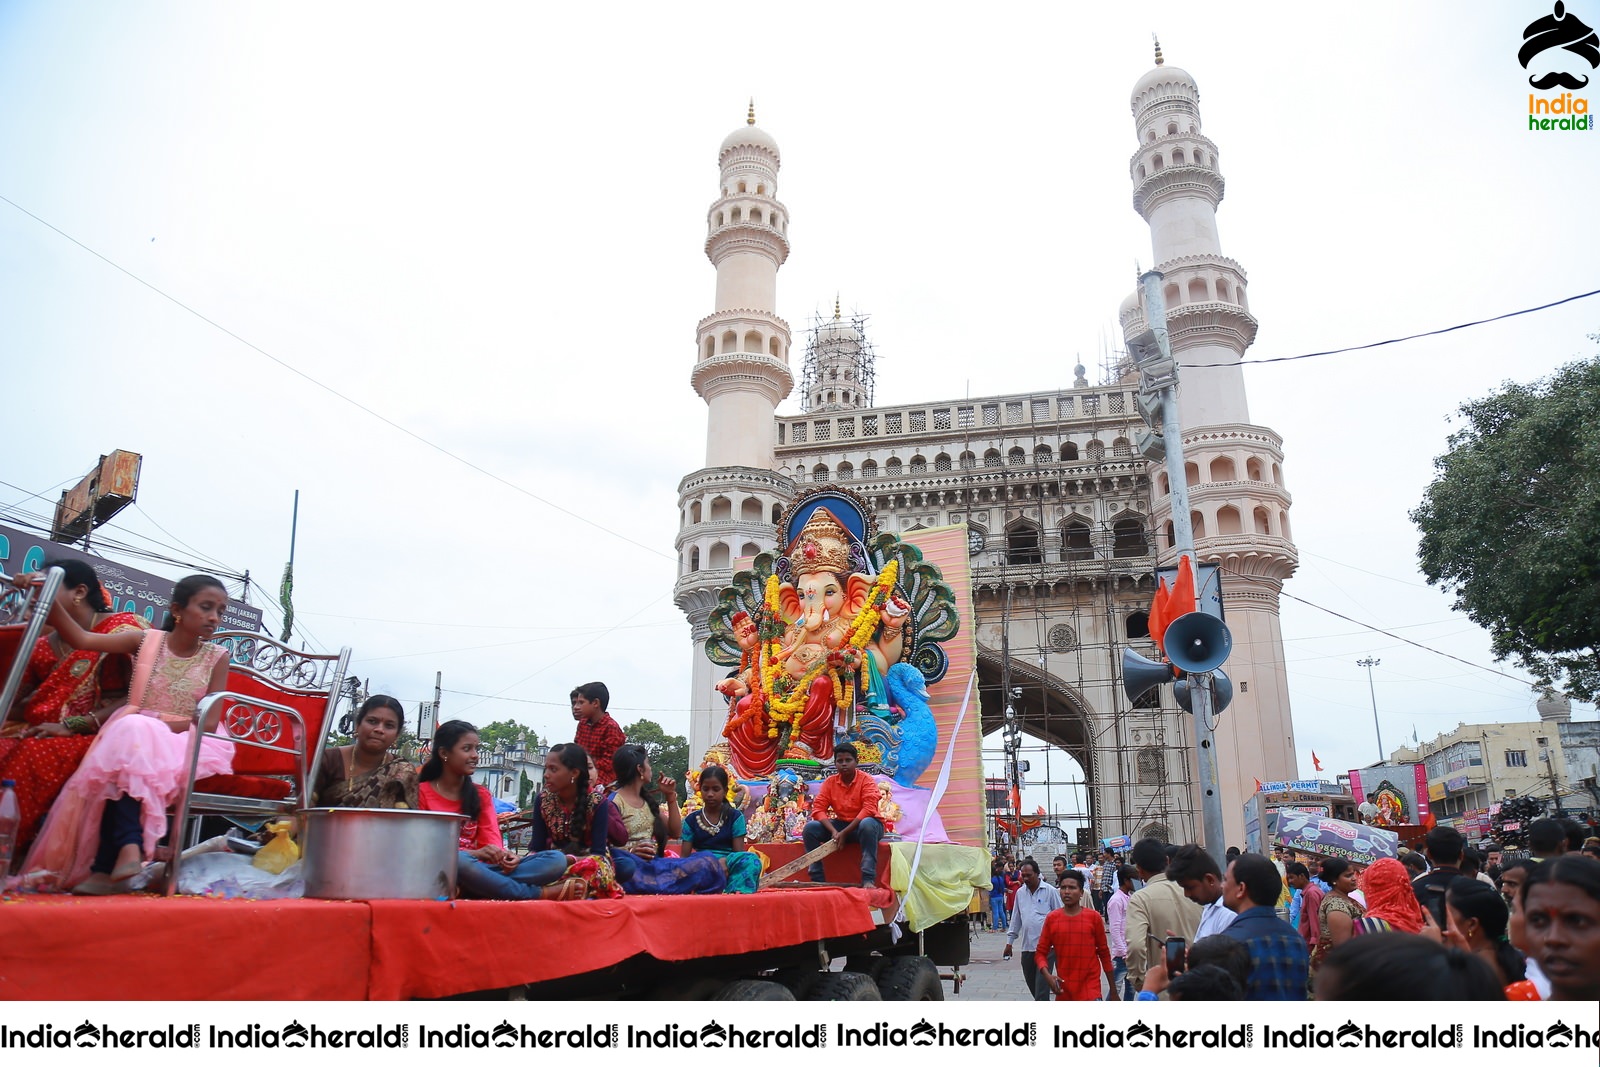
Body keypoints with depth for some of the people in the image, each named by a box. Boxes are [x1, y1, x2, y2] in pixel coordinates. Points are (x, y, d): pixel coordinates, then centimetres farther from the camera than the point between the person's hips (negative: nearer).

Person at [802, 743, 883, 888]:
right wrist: (833, 831, -25)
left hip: (863, 824, -4)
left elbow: (868, 810, -23)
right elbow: (818, 809, -7)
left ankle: (868, 880, -37)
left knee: (867, 824, -39)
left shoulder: (866, 780, -11)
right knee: (810, 828, -16)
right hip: (841, 825, 4)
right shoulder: (829, 782, 0)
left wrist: (844, 833, -28)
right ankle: (817, 879, -13)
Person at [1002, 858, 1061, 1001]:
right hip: (1027, 947, 5)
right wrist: (1009, 942, 16)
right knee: (1031, 982, 12)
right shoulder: (1020, 892, 10)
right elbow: (1015, 919, 17)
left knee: (1041, 986, -9)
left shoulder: (1050, 891, -5)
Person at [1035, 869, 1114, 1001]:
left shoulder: (1094, 917, -4)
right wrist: (1047, 975, -15)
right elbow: (1041, 952, 4)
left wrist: (1113, 989, 7)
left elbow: (1104, 952, 4)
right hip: (1063, 989, 3)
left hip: (1090, 989, -3)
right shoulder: (1051, 918, 0)